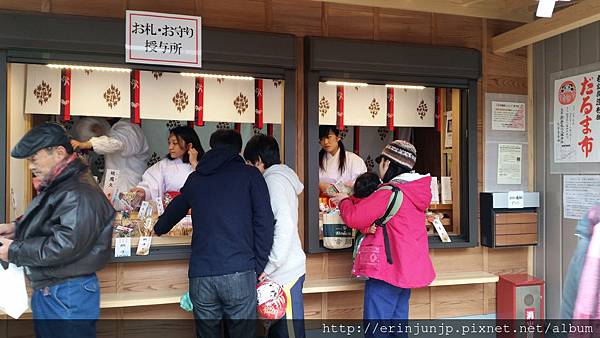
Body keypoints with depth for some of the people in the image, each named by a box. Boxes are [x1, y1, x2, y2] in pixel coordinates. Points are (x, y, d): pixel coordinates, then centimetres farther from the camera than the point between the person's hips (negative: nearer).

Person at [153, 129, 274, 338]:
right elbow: (264, 222, -2)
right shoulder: (250, 174, 6)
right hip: (239, 273, -3)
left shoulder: (195, 178, 16)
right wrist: (259, 267, 3)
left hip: (200, 276, 3)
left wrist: (158, 229, 54)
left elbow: (175, 210, 33)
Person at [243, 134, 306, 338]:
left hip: (285, 273, -10)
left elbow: (285, 226, -23)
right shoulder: (282, 176, 16)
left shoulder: (274, 180, -12)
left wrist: (270, 266, -19)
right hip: (282, 271, 10)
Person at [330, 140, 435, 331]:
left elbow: (354, 217, -16)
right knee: (398, 317, 17)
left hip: (387, 270, -9)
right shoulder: (416, 191, 10)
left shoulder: (389, 192, -18)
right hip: (409, 270, 9)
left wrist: (343, 200, 4)